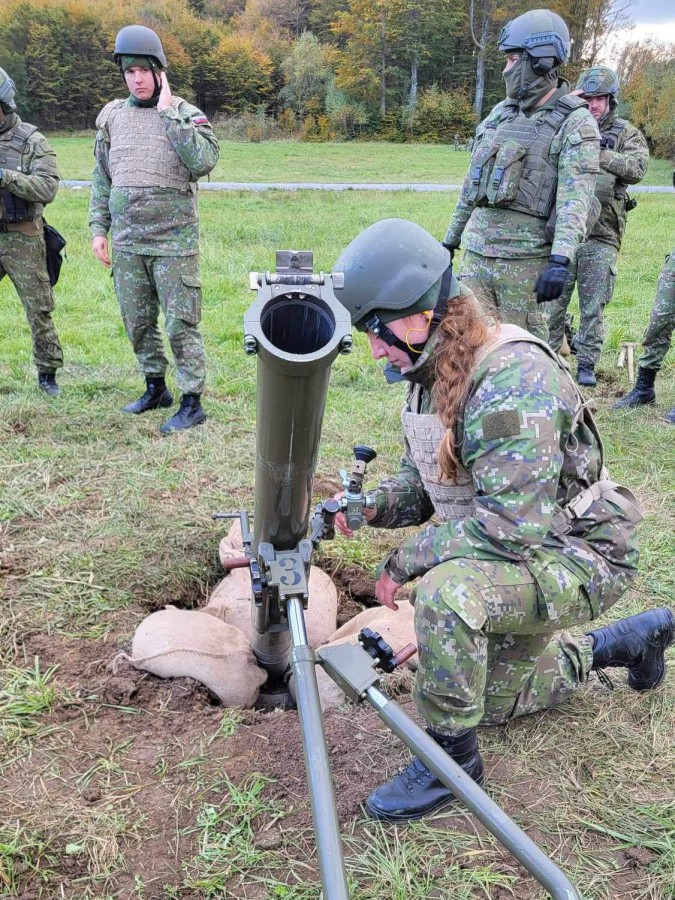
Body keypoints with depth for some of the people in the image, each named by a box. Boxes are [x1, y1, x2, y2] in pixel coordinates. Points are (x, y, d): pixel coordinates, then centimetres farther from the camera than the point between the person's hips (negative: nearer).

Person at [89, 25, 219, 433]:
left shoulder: (186, 114, -3)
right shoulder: (112, 117, 9)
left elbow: (204, 161, -22)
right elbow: (102, 180, 14)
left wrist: (168, 113, -15)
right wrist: (99, 228, 7)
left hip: (173, 242, -5)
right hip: (127, 243, 5)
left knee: (181, 324, -3)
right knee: (138, 323, 14)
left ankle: (192, 402, 6)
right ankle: (156, 388, 30)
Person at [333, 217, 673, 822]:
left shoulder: (513, 378, -31)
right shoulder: (430, 375, -2)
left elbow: (511, 525, -35)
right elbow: (421, 483, 8)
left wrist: (404, 561, -26)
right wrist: (372, 506, -13)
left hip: (579, 557, -9)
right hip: (520, 558, 9)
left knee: (446, 591, -37)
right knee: (495, 698, 24)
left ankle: (451, 755, -13)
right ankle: (626, 640, 42)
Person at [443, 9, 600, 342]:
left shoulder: (575, 124, -6)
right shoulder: (500, 112, 14)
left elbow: (575, 199, -18)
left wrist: (560, 260, -31)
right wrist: (450, 238, 23)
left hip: (525, 259, -5)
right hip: (475, 252, 6)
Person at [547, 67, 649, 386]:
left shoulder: (626, 133, 6)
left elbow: (637, 167, -11)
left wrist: (597, 154, -20)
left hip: (601, 236, -1)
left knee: (593, 306, 4)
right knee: (553, 300, 5)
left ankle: (587, 363, 15)